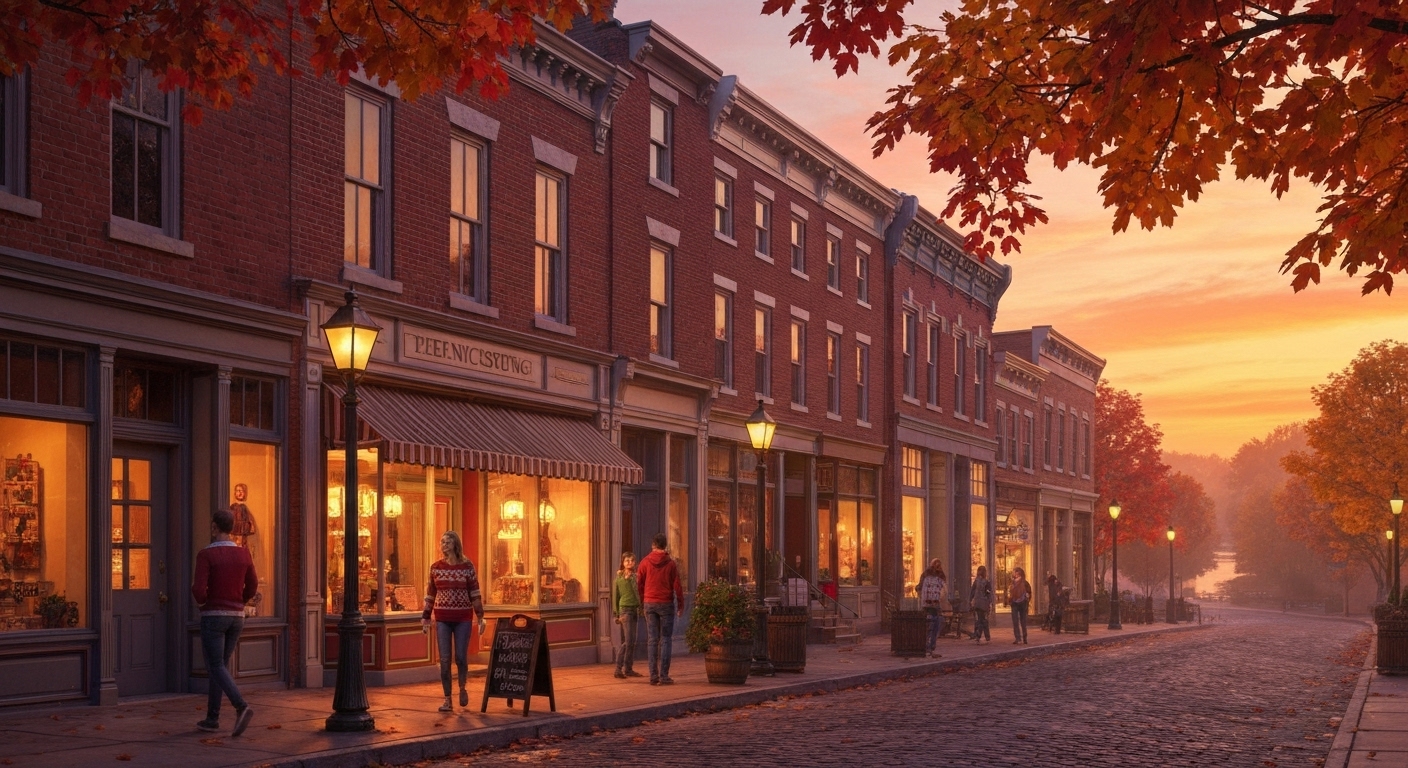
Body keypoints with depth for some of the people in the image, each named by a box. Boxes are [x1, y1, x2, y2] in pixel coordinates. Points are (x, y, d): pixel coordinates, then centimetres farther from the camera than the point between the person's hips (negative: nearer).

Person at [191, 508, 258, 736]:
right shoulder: (244, 554, 2)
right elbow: (252, 588, 10)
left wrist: (200, 599, 5)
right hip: (236, 618, 6)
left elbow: (199, 592, -20)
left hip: (212, 617, -5)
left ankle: (242, 708, -26)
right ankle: (212, 718, 18)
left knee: (217, 669, -4)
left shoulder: (205, 555, -13)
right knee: (219, 666, 16)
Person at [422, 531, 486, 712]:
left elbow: (475, 593, -1)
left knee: (461, 657, -1)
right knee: (444, 659, -1)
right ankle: (447, 700, 6)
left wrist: (480, 617, -5)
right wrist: (425, 617, 7)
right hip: (442, 618, 2)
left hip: (463, 618, -2)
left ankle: (462, 688, 28)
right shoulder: (436, 567, 4)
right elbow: (430, 594, 9)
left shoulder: (467, 566, -3)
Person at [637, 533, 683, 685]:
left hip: (650, 603, 2)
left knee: (652, 640, 5)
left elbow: (639, 583, 2)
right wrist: (681, 605, 5)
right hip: (666, 604, -2)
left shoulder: (645, 562, 0)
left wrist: (642, 601, 13)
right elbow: (677, 586, -4)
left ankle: (653, 676, 3)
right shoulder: (671, 563, -4)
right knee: (665, 640, 1)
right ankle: (664, 676, -4)